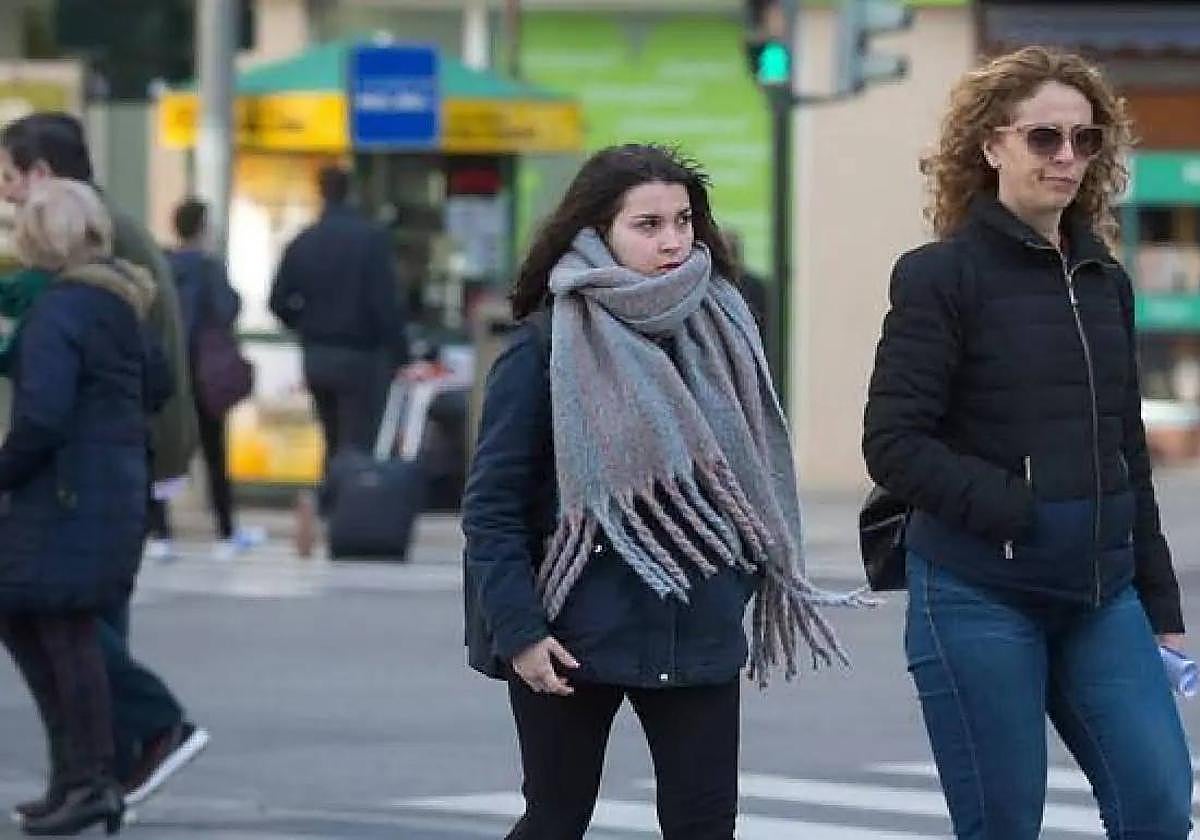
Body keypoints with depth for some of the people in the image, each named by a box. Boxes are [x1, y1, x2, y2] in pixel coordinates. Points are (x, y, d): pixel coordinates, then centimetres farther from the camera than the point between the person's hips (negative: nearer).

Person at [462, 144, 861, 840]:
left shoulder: (718, 330, 5)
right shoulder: (549, 346, -9)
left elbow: (750, 470, 14)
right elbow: (491, 506, -9)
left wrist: (746, 578, 7)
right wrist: (519, 629, -15)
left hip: (698, 636, 4)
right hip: (575, 639, -4)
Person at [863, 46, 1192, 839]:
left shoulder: (1106, 282, 12)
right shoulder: (942, 275, -5)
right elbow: (894, 444, -11)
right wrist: (1018, 511, -19)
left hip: (1101, 595, 5)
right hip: (979, 596, -5)